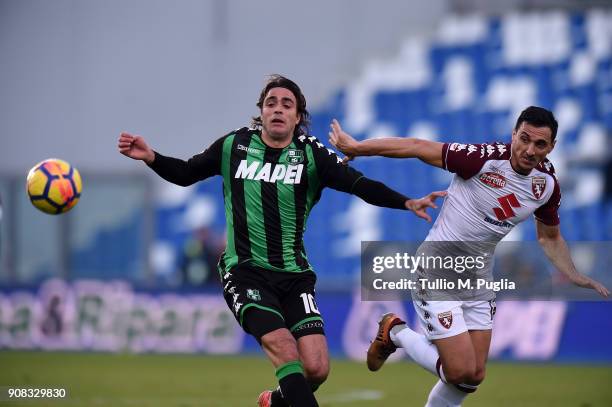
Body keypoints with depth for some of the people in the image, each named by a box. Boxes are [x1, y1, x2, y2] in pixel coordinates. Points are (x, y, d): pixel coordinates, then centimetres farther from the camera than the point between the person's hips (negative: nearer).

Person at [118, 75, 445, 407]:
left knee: (316, 368, -8)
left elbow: (360, 185, -10)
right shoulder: (234, 146, 2)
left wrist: (406, 203, -24)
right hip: (245, 271, -2)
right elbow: (185, 174, 14)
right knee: (284, 350, -26)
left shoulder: (311, 155, 0)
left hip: (294, 276, 2)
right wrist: (151, 157, -3)